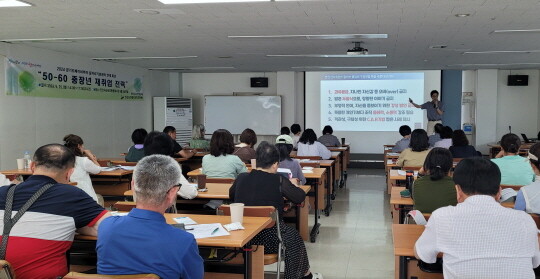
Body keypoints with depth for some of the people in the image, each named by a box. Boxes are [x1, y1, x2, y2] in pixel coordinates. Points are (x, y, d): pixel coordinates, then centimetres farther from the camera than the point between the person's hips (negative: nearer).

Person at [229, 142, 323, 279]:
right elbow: (300, 197, -2)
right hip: (268, 240, -5)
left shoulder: (241, 178, -1)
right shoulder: (278, 181, -13)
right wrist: (292, 185, 17)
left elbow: (231, 195, 18)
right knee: (294, 237, 27)